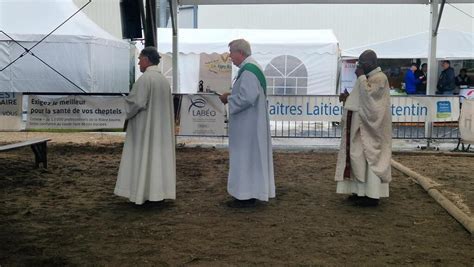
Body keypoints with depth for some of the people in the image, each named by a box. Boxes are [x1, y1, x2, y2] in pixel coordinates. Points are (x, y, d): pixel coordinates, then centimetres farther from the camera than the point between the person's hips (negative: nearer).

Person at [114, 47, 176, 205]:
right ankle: (159, 191, 13)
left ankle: (141, 193, 5)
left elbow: (137, 103, -21)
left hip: (145, 126, -7)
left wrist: (128, 112, -1)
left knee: (142, 157, 0)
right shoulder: (164, 80, 8)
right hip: (161, 127, 8)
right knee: (159, 156, 10)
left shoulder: (145, 78, -17)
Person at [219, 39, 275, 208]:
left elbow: (247, 97, -27)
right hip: (249, 123, 11)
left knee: (245, 157, -3)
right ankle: (250, 193, 22)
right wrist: (231, 95, 9)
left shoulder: (248, 70, -19)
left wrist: (228, 98, -14)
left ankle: (246, 197, 4)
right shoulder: (251, 67, 14)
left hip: (248, 125, -11)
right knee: (250, 157, 14)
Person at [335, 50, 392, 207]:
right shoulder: (368, 78, 17)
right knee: (360, 157, 10)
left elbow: (368, 95, -25)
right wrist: (348, 98, 6)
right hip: (363, 126, 10)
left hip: (370, 127, -10)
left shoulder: (379, 78, -12)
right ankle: (363, 191, 16)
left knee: (371, 157, -7)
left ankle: (372, 196, -3)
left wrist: (361, 77, -16)